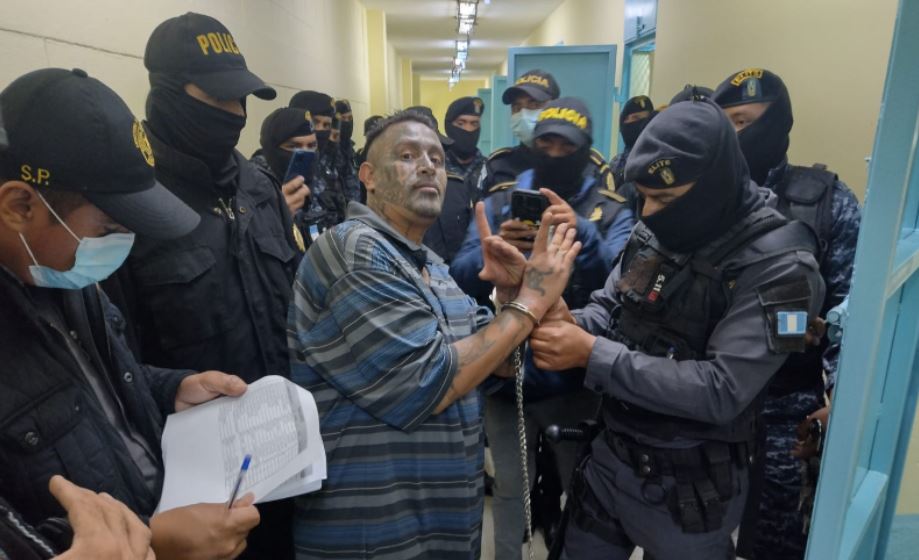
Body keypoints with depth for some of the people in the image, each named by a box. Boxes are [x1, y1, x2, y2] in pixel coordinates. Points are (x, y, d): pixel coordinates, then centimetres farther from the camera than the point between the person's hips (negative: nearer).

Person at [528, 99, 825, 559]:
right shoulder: (653, 233, -1)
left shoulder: (778, 266, -19)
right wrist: (571, 324, -18)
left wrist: (591, 354, -29)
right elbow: (607, 308, 6)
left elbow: (720, 392, -27)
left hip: (690, 485, -5)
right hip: (608, 455, 6)